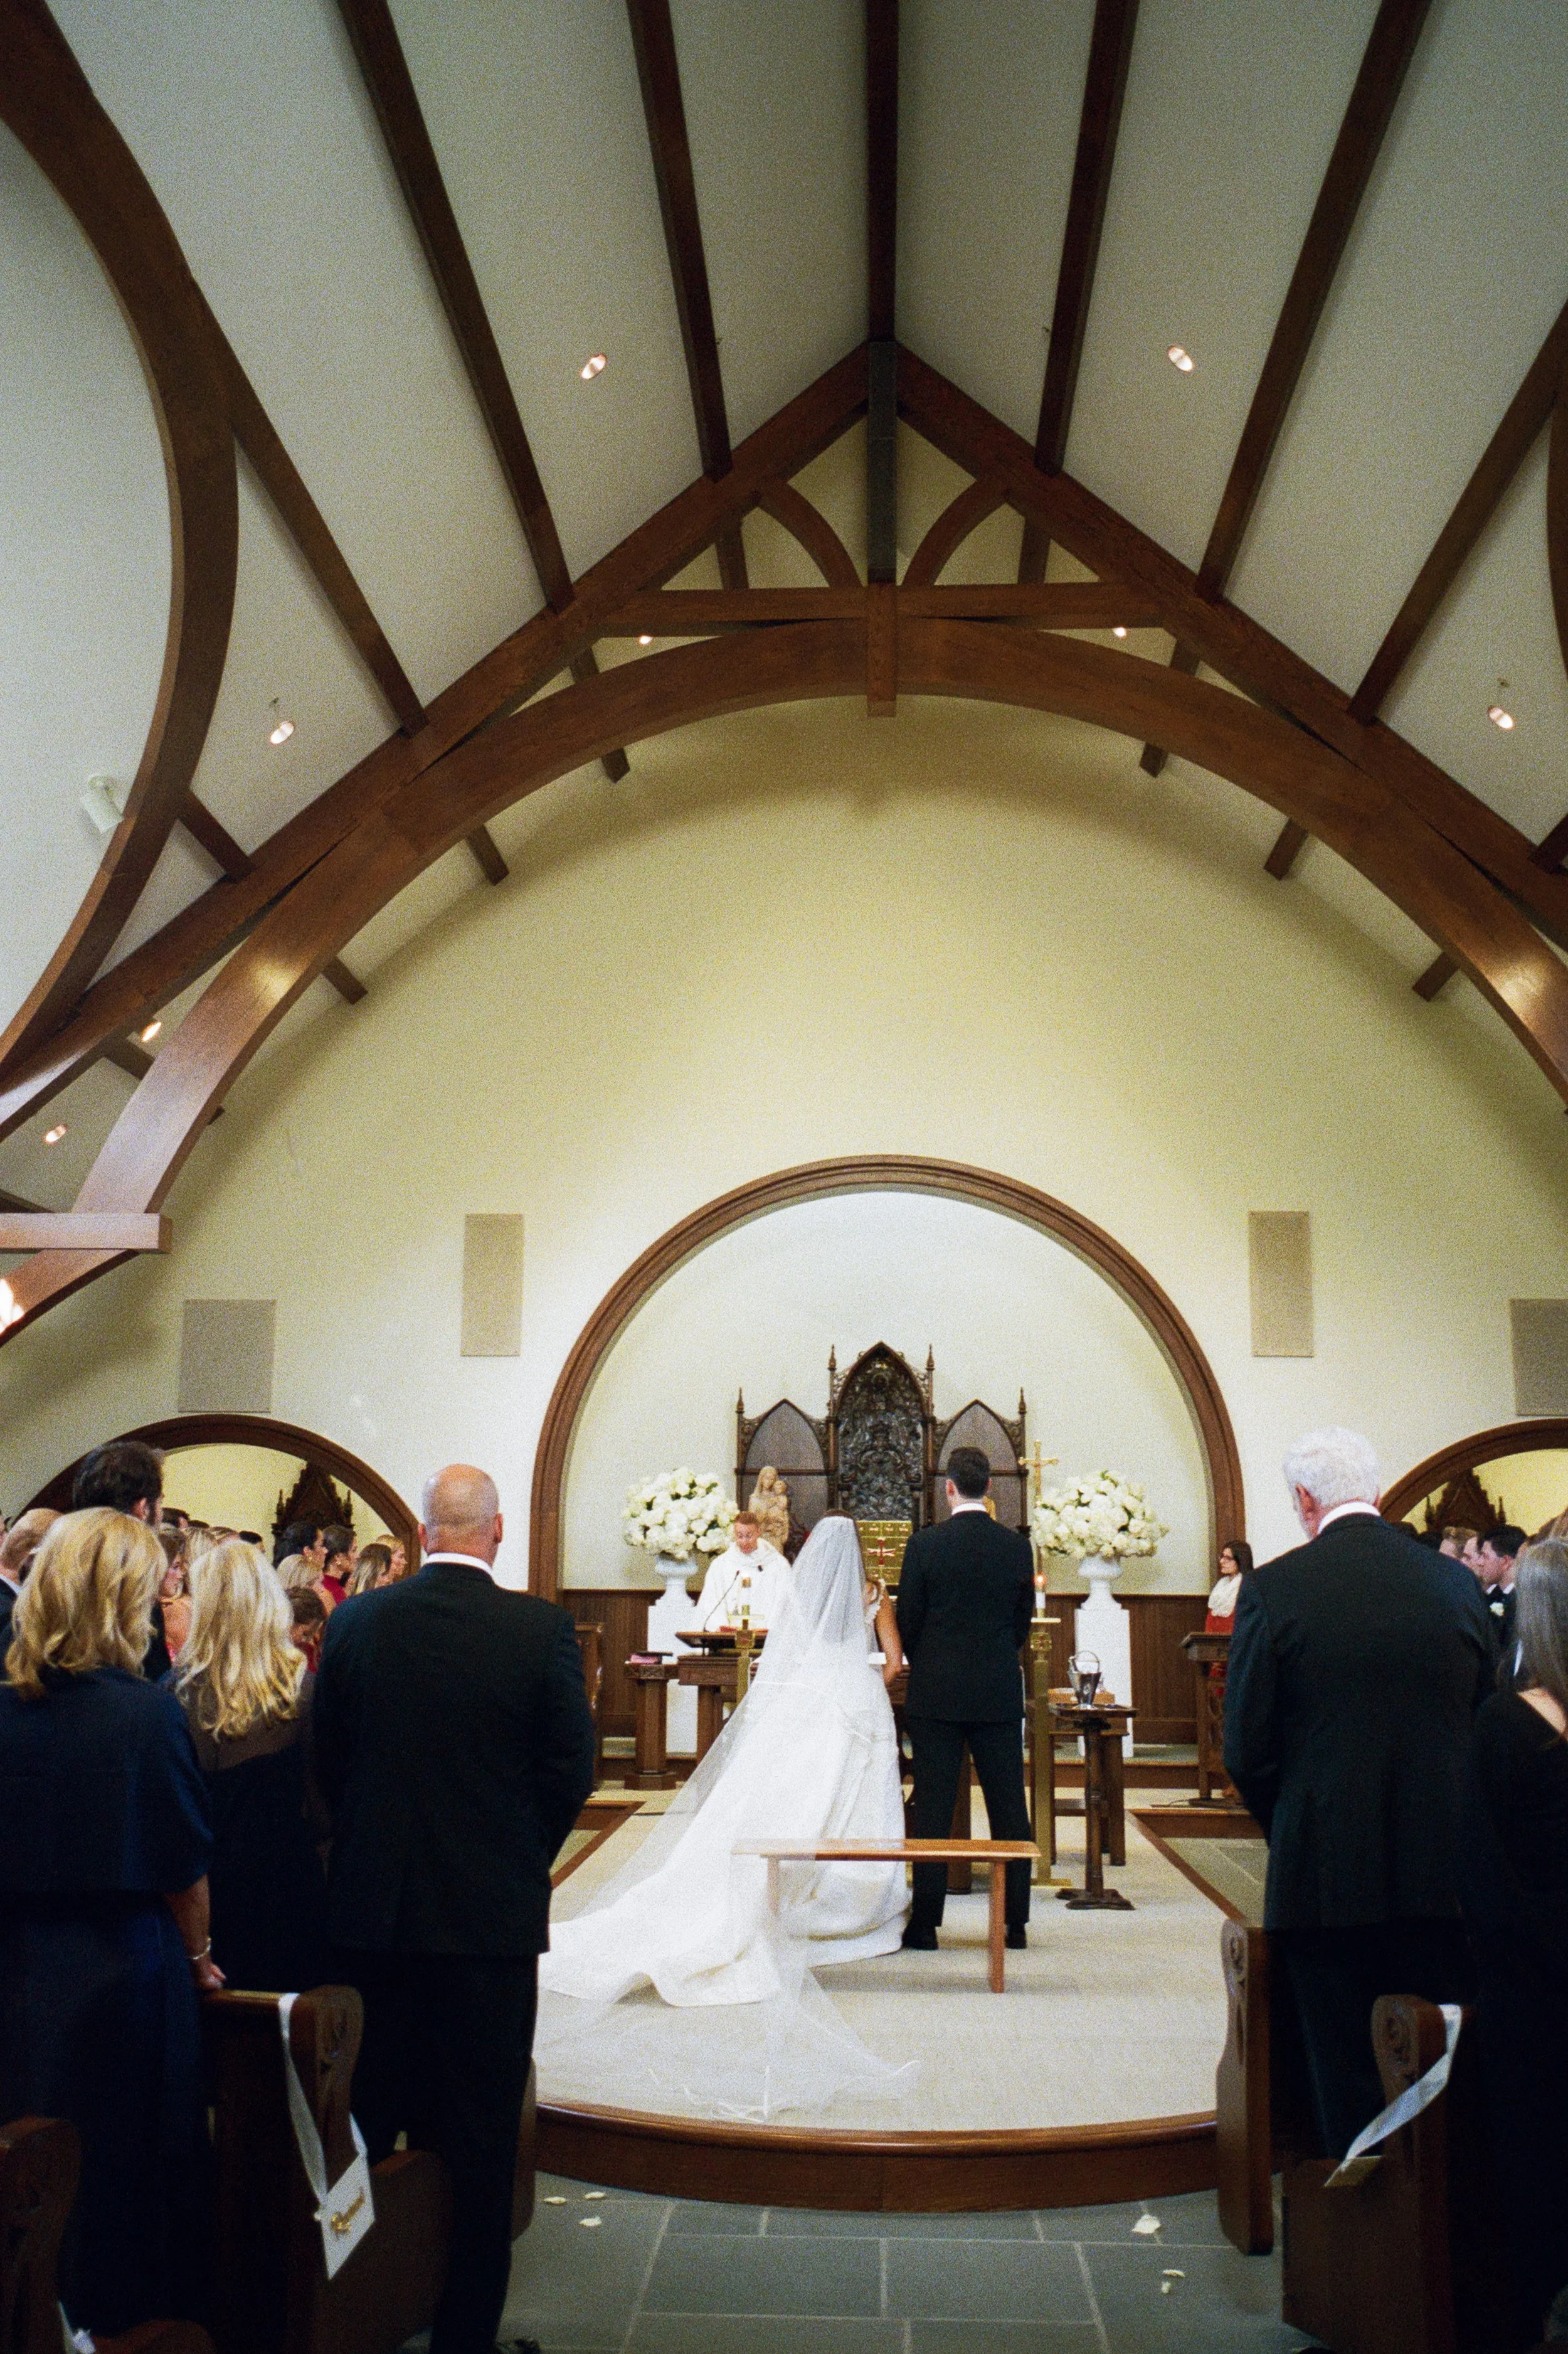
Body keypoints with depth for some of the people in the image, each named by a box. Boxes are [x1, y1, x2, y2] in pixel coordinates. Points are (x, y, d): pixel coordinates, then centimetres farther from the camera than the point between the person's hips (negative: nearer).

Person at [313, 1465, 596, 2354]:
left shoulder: (356, 1621, -5)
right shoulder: (542, 1627, -11)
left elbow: (326, 1757, 2)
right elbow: (572, 1768, -7)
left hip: (372, 1910, 3)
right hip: (491, 1911, -2)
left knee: (369, 2122, 17)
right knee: (479, 2131, 9)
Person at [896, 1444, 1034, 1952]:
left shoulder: (924, 1544, -8)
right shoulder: (1017, 1546, -1)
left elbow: (907, 1620, -2)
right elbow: (1023, 1620, 7)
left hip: (936, 1695, -2)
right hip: (1000, 1694, 2)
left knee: (933, 1810, 3)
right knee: (1009, 1808, 9)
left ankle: (926, 1923, 7)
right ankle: (1015, 1922, 14)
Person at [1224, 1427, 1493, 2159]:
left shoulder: (1274, 1588, -11)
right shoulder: (1456, 1581, 0)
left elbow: (1245, 1749, -8)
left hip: (1328, 1875, -3)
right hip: (1443, 1872, 4)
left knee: (1347, 2079, 9)